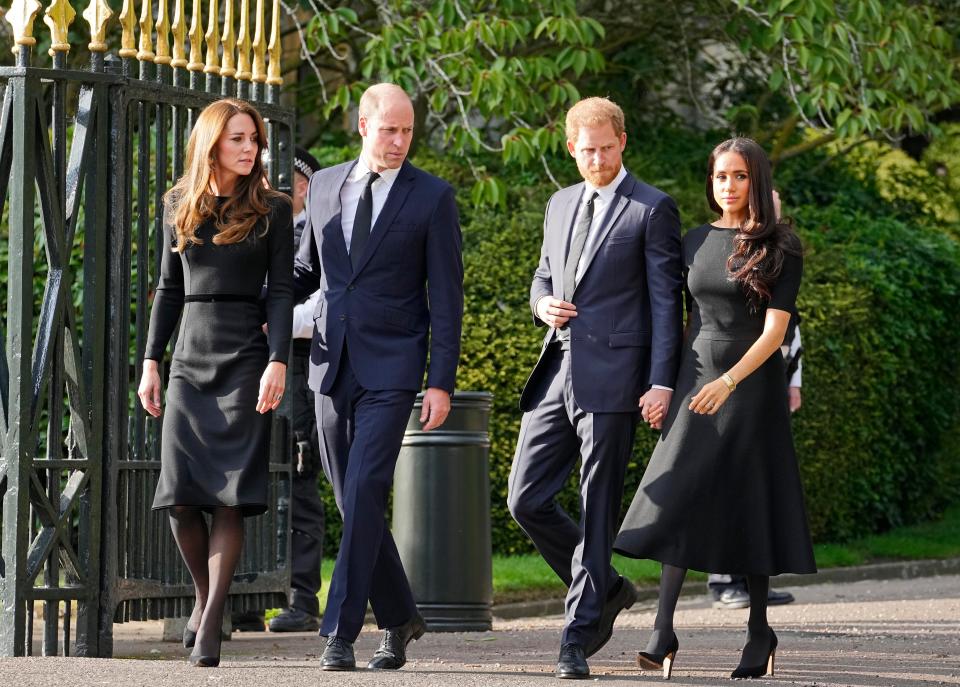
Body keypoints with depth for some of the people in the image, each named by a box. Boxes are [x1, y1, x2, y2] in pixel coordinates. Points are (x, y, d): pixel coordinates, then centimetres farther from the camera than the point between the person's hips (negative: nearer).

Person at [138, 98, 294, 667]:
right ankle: (205, 595, 21)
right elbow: (170, 289, 15)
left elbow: (282, 291, -2)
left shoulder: (272, 209, 2)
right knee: (181, 497, -4)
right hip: (191, 360, 3)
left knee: (231, 495, -10)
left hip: (245, 358, -3)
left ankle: (211, 624, -10)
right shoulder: (180, 206, 11)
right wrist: (151, 363, 10)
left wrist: (278, 362, -13)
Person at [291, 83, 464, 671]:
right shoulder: (324, 186, 11)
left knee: (364, 494, -14)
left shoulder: (432, 197, -2)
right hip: (332, 365, 5)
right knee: (352, 501, 9)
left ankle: (340, 632, -13)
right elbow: (306, 268, 23)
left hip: (390, 369, -5)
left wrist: (441, 382, -9)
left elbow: (446, 297, -3)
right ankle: (400, 617, 24)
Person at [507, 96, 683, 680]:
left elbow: (666, 301, -6)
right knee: (527, 500, 3)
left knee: (597, 512, -3)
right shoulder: (561, 205, 17)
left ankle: (578, 640, 3)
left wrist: (662, 382, -14)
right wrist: (544, 304, 1)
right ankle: (606, 590, 22)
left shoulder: (653, 210, -3)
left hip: (611, 379, -7)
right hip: (557, 372, 7)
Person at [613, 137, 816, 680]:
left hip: (752, 385, -4)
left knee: (750, 509, 1)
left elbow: (775, 330, -14)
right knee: (678, 502, -8)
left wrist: (728, 382, -27)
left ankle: (760, 633, 14)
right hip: (696, 382, 4)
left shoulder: (781, 248, -6)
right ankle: (663, 634, -13)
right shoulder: (696, 242, 9)